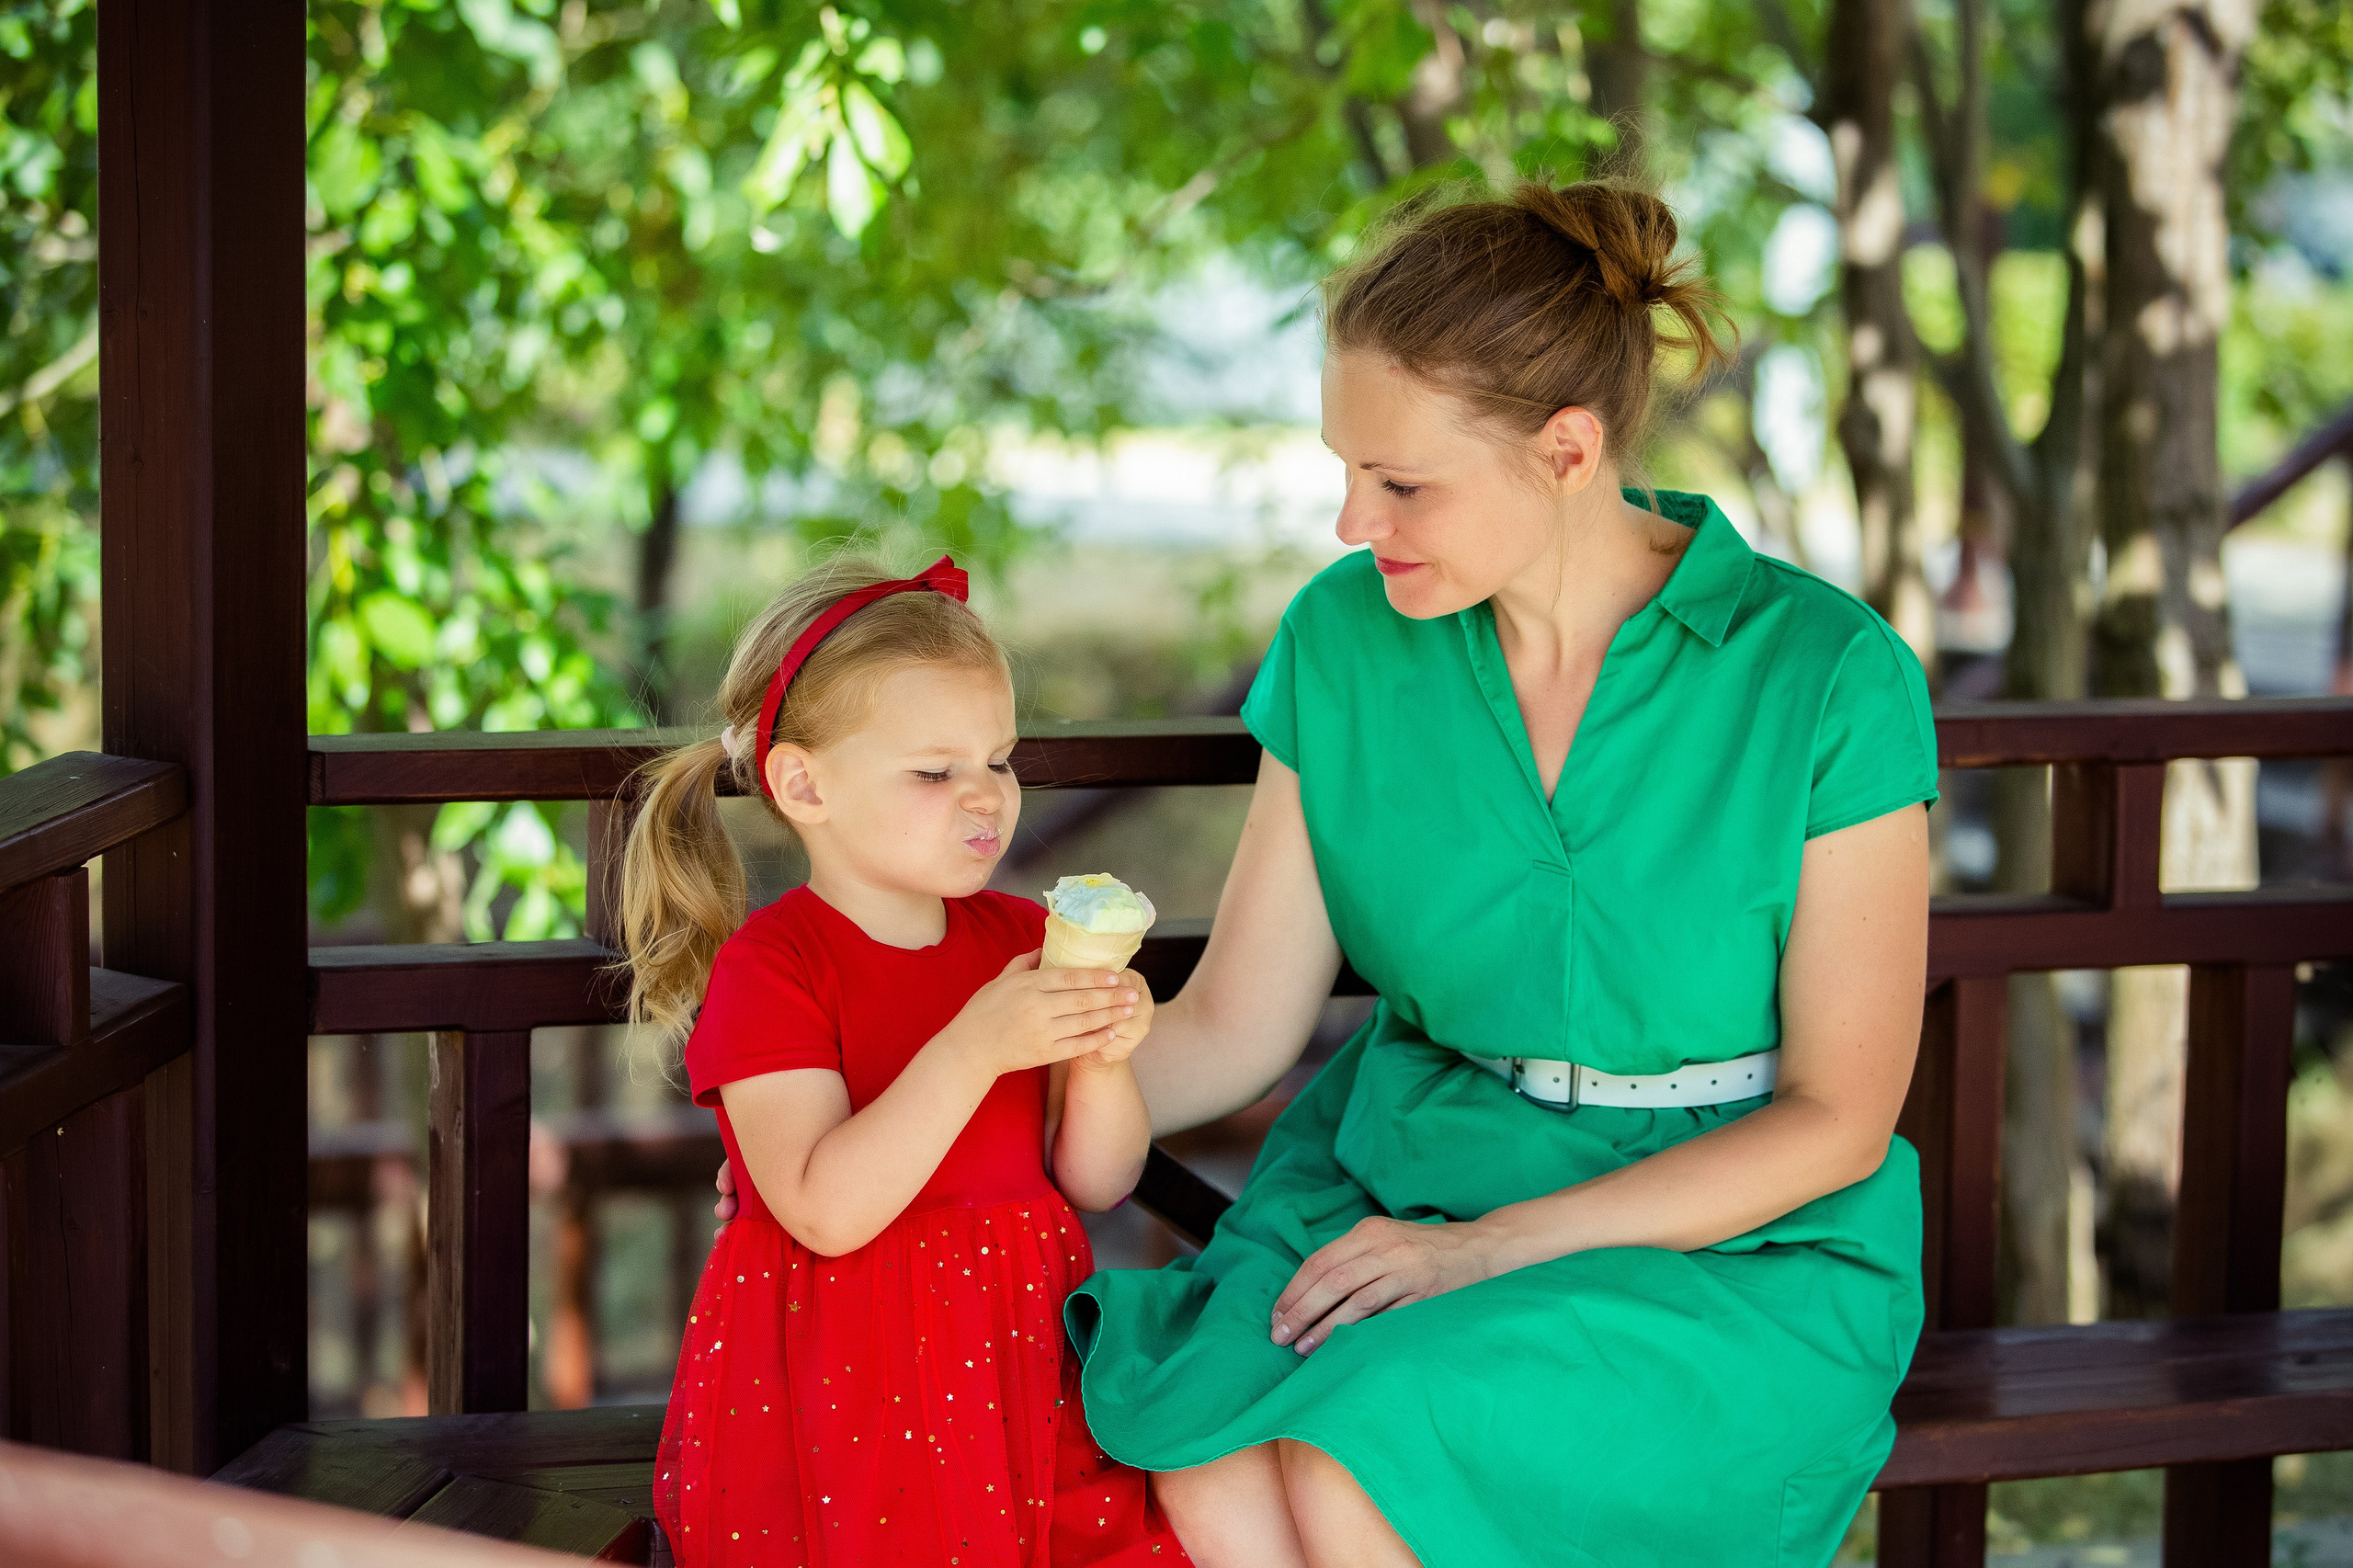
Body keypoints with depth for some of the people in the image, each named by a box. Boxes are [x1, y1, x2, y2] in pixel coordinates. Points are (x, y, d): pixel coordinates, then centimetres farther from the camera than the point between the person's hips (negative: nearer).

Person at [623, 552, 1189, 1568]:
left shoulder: (1021, 938, 8)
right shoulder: (764, 969, -9)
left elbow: (1095, 1184, 8)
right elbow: (826, 1212, -22)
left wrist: (1102, 1061, -13)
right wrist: (976, 1049, -28)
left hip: (1023, 1366, 5)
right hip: (839, 1400, -4)